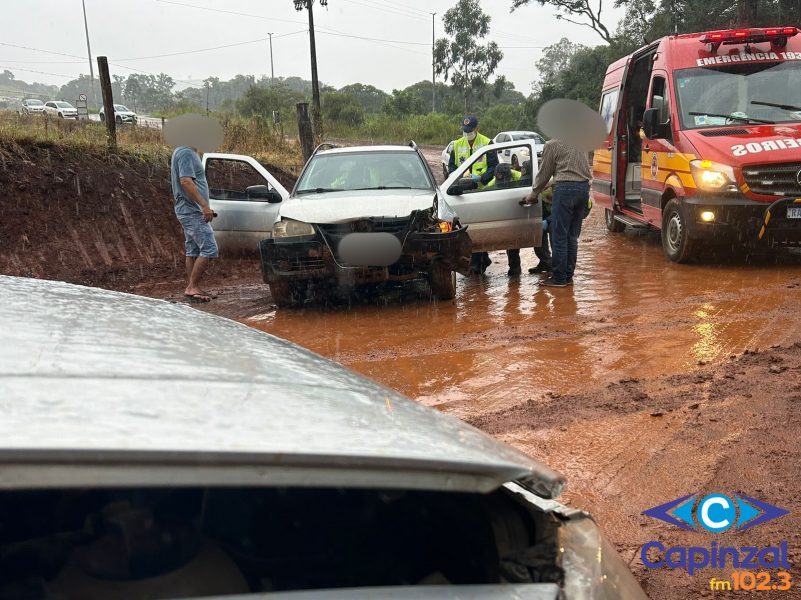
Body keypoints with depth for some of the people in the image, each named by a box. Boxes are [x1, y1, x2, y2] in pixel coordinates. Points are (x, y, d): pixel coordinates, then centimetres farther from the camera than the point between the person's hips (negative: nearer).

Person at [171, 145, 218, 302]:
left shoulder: (188, 152, 17)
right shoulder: (186, 153, -15)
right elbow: (186, 181, -24)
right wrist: (204, 205, -26)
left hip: (189, 211, 11)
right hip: (193, 211, -11)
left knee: (193, 251, 12)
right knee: (209, 249, -11)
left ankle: (192, 287, 15)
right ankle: (192, 287, -8)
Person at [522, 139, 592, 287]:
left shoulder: (552, 144, 0)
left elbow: (544, 173, 4)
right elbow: (587, 169, 21)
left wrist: (533, 194, 17)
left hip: (566, 187, -7)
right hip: (584, 187, 7)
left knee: (559, 236, -2)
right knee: (572, 236, 12)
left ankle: (559, 278, -1)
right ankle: (568, 276, 15)